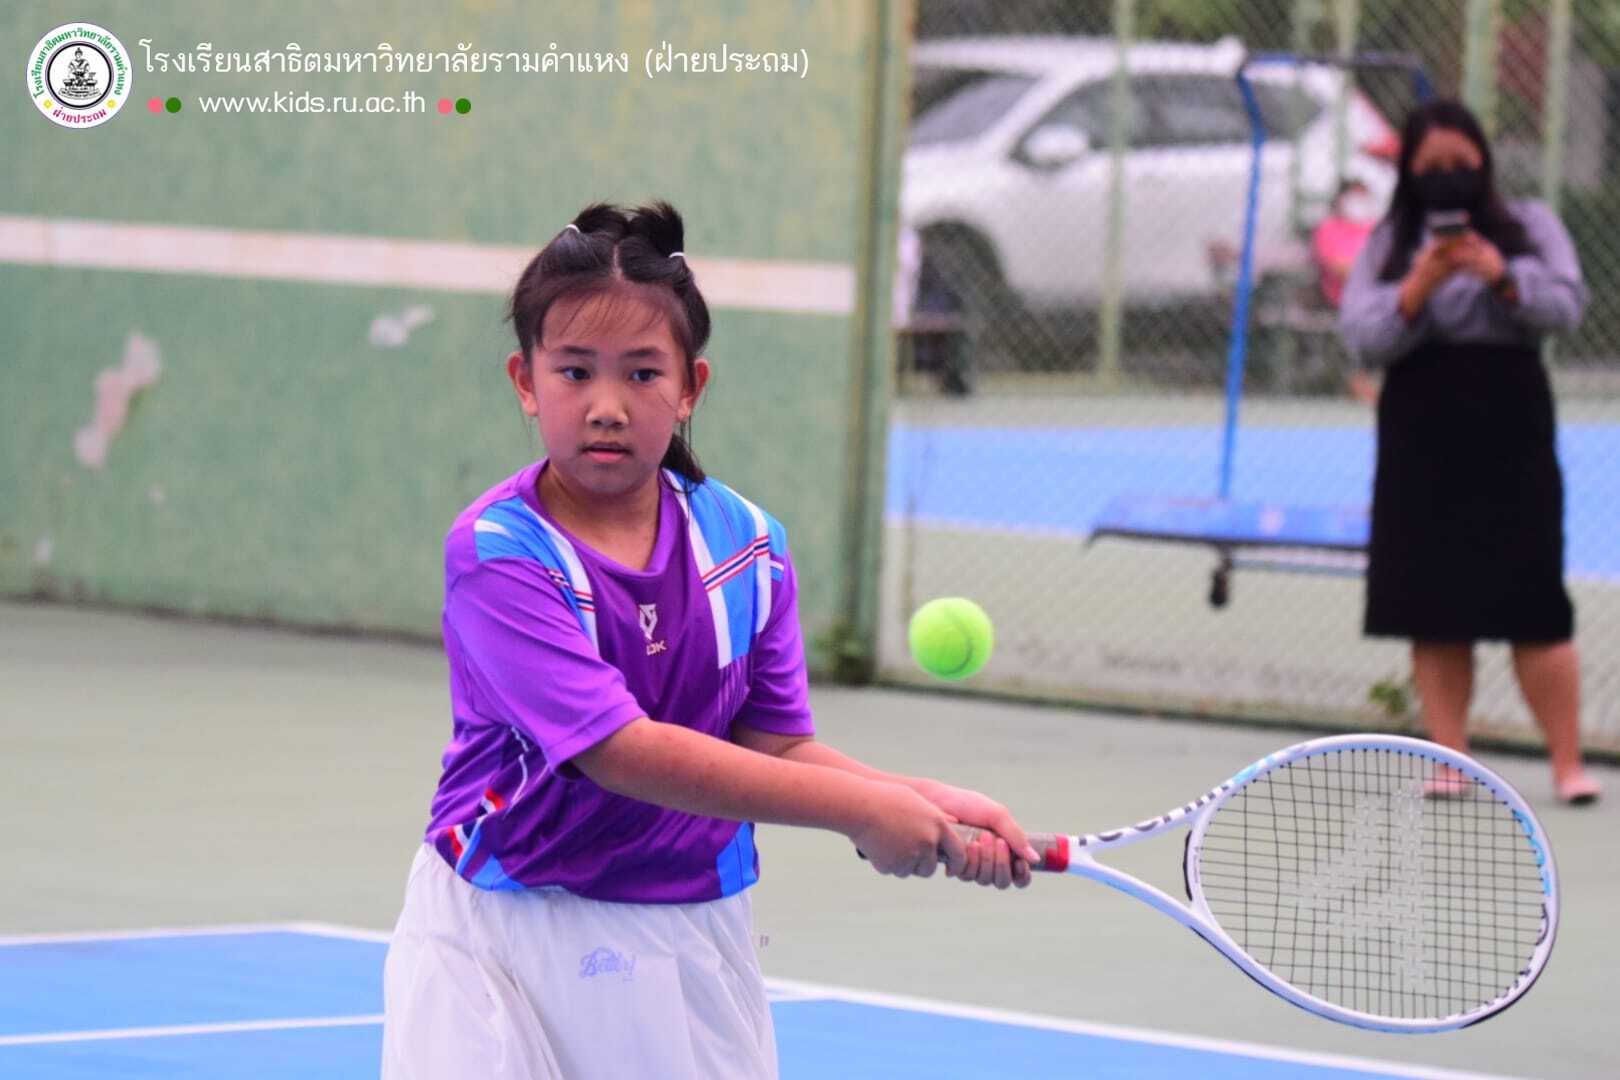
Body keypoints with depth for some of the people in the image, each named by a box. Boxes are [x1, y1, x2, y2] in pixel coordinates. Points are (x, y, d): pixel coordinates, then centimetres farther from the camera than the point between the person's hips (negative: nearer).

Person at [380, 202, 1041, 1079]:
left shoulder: (748, 547, 0)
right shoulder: (499, 553, -18)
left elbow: (775, 749, -2)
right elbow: (623, 751, -26)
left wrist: (930, 807, -21)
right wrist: (861, 810, -28)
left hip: (690, 941, 4)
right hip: (501, 941, -4)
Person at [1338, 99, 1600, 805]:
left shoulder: (1530, 226, 8)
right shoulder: (1389, 243, 9)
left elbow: (1566, 308, -4)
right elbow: (1361, 336, -2)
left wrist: (1504, 277, -21)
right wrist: (1418, 289, -18)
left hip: (1511, 436, -1)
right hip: (1420, 438, 2)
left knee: (1534, 607, -6)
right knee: (1434, 613, 1)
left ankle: (1567, 763, 0)